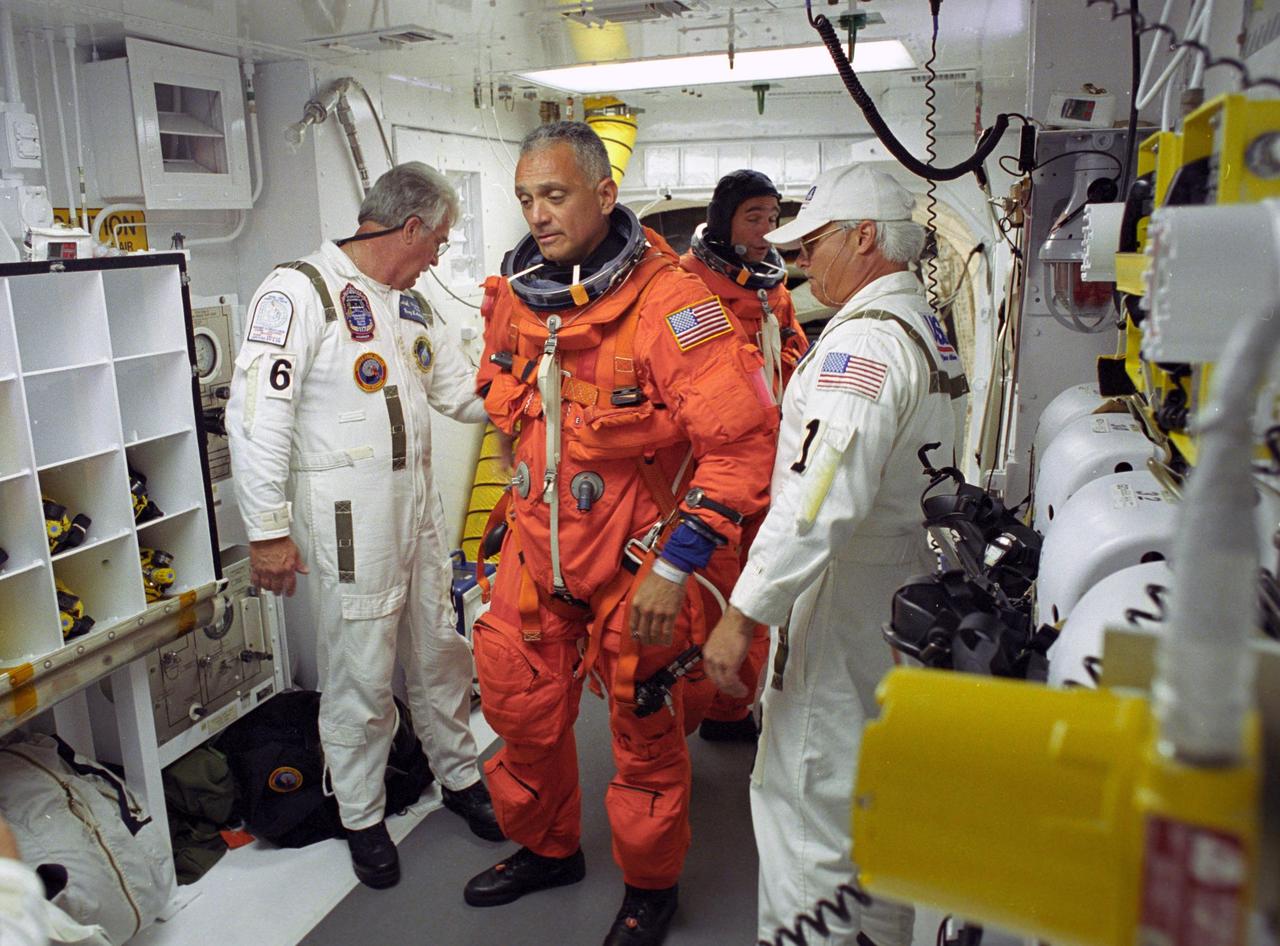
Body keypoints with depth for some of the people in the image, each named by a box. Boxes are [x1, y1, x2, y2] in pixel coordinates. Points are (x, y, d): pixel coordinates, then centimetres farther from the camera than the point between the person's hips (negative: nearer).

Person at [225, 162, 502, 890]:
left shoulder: (412, 304, 14)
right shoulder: (301, 291, -12)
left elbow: (463, 392, 16)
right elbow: (258, 413, -17)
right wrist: (269, 528, -17)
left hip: (419, 505, 7)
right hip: (348, 518, -7)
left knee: (440, 652, 18)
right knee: (361, 674, 4)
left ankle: (461, 776, 37)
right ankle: (362, 817, 25)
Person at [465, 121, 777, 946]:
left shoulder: (669, 301, -21)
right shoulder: (515, 297, 0)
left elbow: (744, 440, -23)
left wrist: (677, 565, -23)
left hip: (638, 559, -6)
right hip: (538, 548, 6)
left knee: (645, 732, 11)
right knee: (521, 706, 17)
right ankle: (547, 848, 44)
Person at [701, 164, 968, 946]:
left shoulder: (866, 340, -19)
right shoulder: (932, 332, 13)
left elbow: (821, 499, -29)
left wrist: (744, 613, -24)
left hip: (843, 617, -10)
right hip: (903, 611, 10)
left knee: (808, 801, 0)